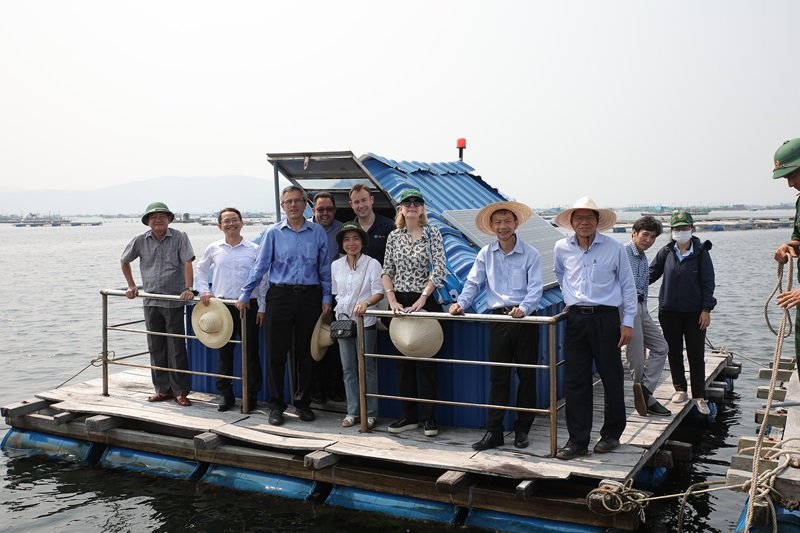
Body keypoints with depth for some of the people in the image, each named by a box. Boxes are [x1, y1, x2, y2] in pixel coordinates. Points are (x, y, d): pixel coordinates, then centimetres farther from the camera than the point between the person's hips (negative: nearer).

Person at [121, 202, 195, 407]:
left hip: (174, 301, -4)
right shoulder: (140, 240, 5)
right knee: (156, 348, 10)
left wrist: (188, 288, -23)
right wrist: (131, 286, 14)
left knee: (176, 347, -1)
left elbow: (187, 263, -12)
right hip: (151, 301, 4)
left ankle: (180, 391, 6)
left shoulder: (179, 237, -5)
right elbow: (124, 261, 19)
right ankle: (163, 389, 20)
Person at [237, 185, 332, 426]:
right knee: (276, 352, 0)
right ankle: (276, 405, 11)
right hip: (280, 295, -1)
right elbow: (260, 266, 5)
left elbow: (324, 269, 9)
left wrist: (326, 298, 3)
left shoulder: (317, 233, 6)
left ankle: (303, 402, 22)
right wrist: (245, 295, 4)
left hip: (309, 296, 1)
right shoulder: (274, 233, 3)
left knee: (306, 352, 8)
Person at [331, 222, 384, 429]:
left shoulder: (372, 264, -4)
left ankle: (370, 413, 7)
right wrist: (338, 313, 7)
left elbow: (379, 292, -9)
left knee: (367, 367, -1)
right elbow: (335, 292, 15)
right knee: (348, 368, 7)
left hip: (365, 321, -4)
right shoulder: (336, 265, 9)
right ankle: (352, 411, 15)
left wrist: (365, 303, -27)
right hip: (343, 321, 4)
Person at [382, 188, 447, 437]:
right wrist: (392, 299, -6)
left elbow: (439, 270, -10)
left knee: (426, 360, -1)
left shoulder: (432, 233, -3)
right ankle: (409, 416, 17)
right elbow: (387, 271, 8)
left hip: (426, 301, -4)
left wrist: (421, 300, -16)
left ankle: (429, 417, 8)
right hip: (400, 304, 4)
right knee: (403, 360, 8)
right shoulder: (394, 237, 8)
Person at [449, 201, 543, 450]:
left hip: (524, 319, -2)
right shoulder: (486, 254, 7)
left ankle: (522, 429, 17)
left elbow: (535, 289, -10)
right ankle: (494, 431, 7)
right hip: (498, 319, 2)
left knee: (526, 376, 6)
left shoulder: (530, 254, -2)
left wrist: (523, 308, -27)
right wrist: (461, 303, -11)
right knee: (498, 377, 4)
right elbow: (473, 282, 6)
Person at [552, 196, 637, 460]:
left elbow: (627, 285, 2)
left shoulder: (615, 248, -4)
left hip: (606, 318, -2)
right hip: (576, 319, 3)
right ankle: (578, 440, 9)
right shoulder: (561, 248, 4)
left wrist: (628, 322, -2)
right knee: (575, 381, 2)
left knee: (612, 379, 5)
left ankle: (611, 434, 21)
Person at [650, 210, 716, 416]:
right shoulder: (666, 252, 1)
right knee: (674, 353, 11)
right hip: (669, 311, 2)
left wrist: (706, 309, -7)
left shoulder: (700, 252, -4)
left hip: (694, 312, -2)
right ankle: (680, 389, 25)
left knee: (696, 355, 3)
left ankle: (699, 396, 12)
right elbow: (651, 273, 9)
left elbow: (708, 282, -3)